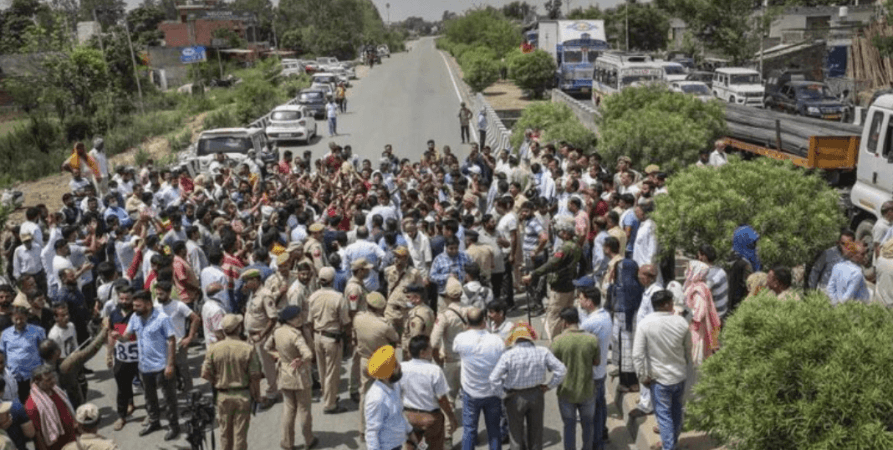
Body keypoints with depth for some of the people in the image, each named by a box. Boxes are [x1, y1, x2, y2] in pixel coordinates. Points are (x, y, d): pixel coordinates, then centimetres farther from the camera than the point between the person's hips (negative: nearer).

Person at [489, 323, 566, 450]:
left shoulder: (508, 356, -21)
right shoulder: (543, 352, -13)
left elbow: (494, 378, -24)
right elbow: (561, 370, -10)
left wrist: (503, 394, -9)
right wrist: (549, 386, 1)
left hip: (515, 397, -3)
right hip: (537, 396, 3)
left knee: (516, 433, 16)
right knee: (536, 431, 22)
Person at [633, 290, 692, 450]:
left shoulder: (645, 324, -18)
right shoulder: (681, 322, -10)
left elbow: (637, 354, -18)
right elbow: (688, 350, 3)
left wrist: (643, 376, -7)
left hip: (660, 378, -4)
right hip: (680, 375, 4)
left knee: (664, 413, 7)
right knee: (676, 410, 22)